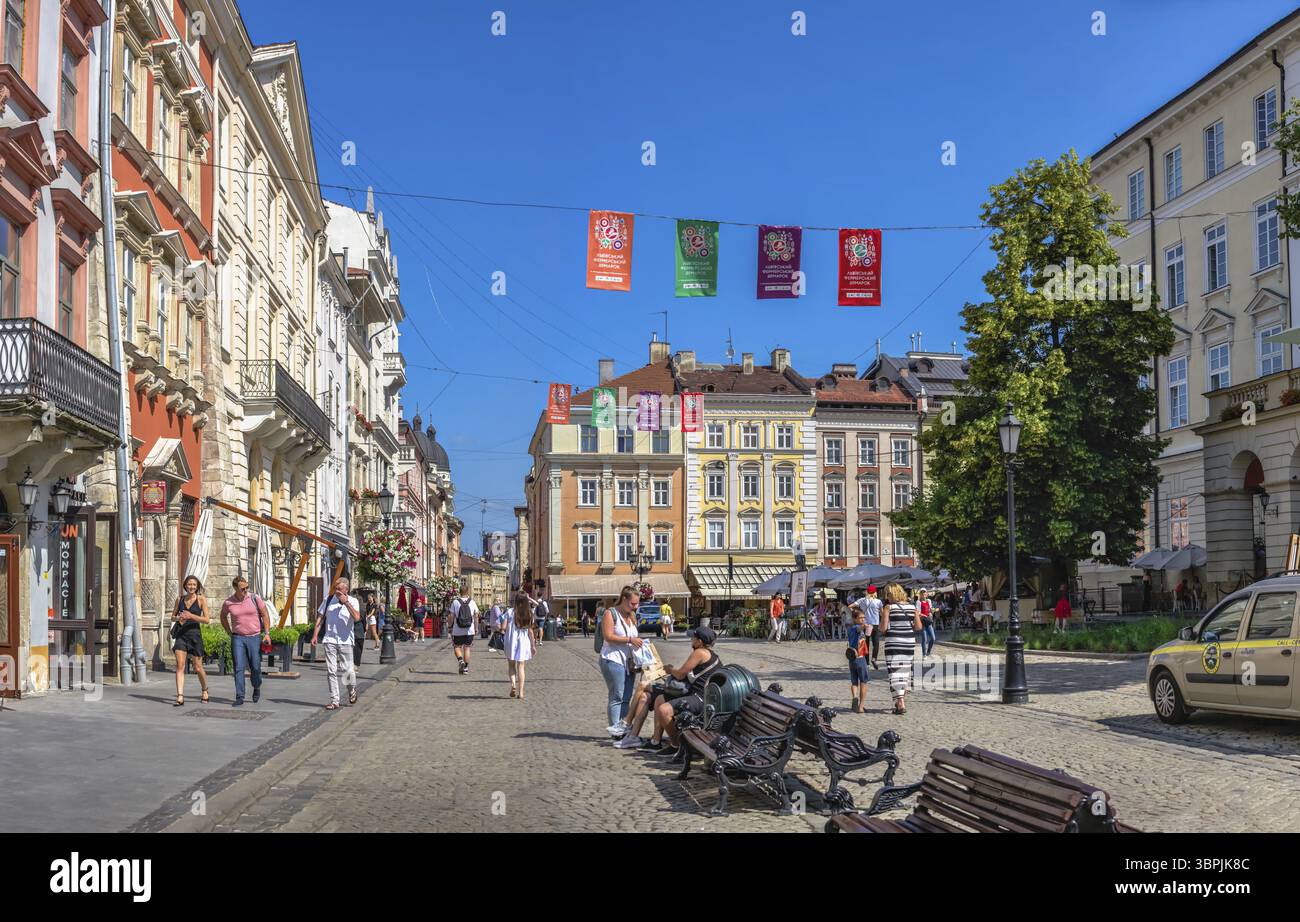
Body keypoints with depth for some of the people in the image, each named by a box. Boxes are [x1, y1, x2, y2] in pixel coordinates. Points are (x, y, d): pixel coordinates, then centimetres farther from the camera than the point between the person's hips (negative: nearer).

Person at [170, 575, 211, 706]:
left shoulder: (201, 599, -1)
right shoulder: (180, 599, 9)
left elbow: (206, 619, -6)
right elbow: (173, 617, 18)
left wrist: (191, 616, -20)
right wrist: (178, 618, -5)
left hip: (194, 634, -2)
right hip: (181, 635, 2)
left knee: (198, 668, 5)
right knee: (180, 666, -10)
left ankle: (205, 691, 30)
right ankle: (180, 697, -12)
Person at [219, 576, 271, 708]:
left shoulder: (254, 599, -5)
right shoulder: (228, 603, -2)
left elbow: (265, 615, 2)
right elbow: (223, 617, 19)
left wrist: (267, 633, -6)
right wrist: (229, 632, 12)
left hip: (255, 637, 0)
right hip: (238, 638, 0)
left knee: (255, 667, 4)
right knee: (239, 668, -6)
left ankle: (257, 688, 33)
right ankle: (239, 698, -4)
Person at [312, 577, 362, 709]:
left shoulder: (352, 602, -1)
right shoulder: (329, 600, 7)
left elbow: (357, 618, -18)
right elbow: (320, 617, 13)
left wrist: (346, 602, -20)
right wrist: (315, 634, 5)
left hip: (345, 640, -2)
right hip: (330, 640, 2)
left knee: (347, 669, 0)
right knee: (331, 671, -2)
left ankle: (352, 691, 30)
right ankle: (334, 701, 3)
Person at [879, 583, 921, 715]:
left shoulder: (889, 608, -7)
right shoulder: (912, 607, 6)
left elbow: (883, 629, -10)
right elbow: (918, 627, 4)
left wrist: (882, 616, 6)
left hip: (893, 643, -5)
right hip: (910, 643, 5)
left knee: (895, 672, -4)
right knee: (906, 671, 18)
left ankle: (901, 704, -14)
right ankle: (902, 701, 30)